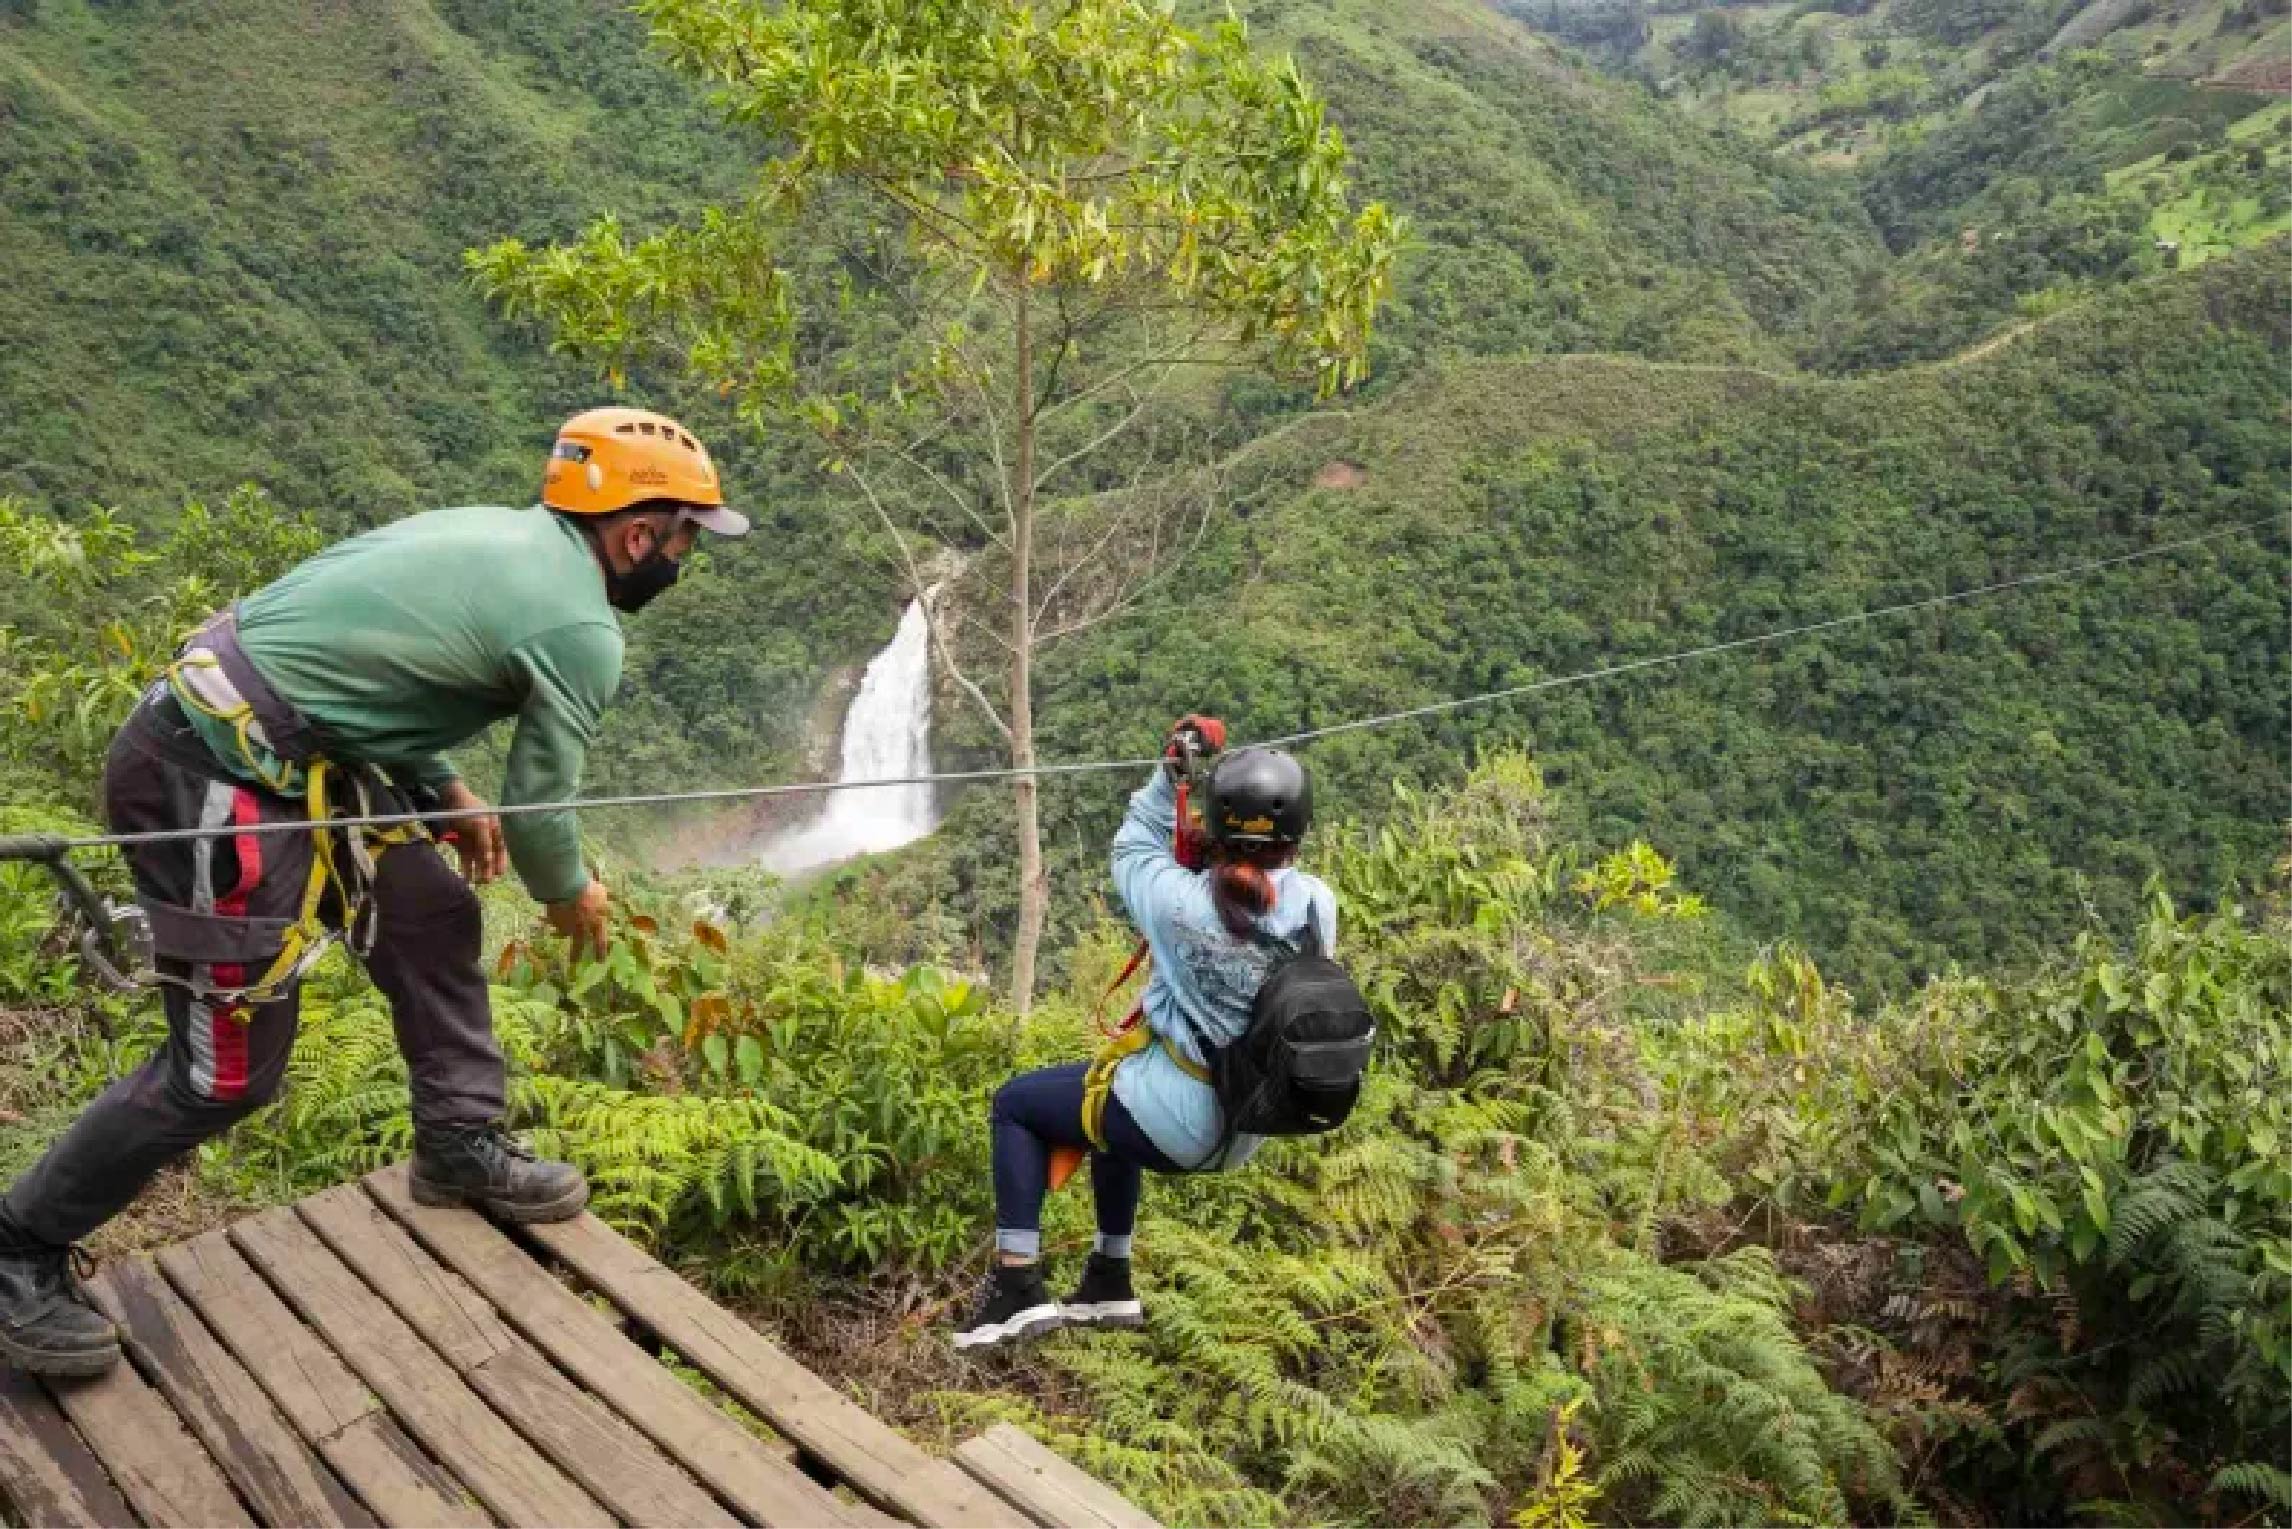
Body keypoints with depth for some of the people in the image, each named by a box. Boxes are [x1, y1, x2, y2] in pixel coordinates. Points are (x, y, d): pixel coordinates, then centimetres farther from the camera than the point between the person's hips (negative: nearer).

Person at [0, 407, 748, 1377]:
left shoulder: (492, 531, 14)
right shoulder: (583, 631, -12)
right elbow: (538, 808, -4)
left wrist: (448, 793, 22)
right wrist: (571, 896, 16)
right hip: (217, 783, -10)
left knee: (434, 920, 16)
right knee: (227, 1071, 1)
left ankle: (460, 1148, 29)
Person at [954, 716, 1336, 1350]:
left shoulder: (1181, 900, -20)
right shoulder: (1319, 904, -13)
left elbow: (1132, 850, 2)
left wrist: (1168, 774, 7)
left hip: (1172, 1119, -6)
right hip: (1246, 1128, 6)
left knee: (1015, 1104, 15)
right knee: (1116, 1100, 35)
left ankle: (1018, 1286, 7)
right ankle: (1110, 1285, 41)